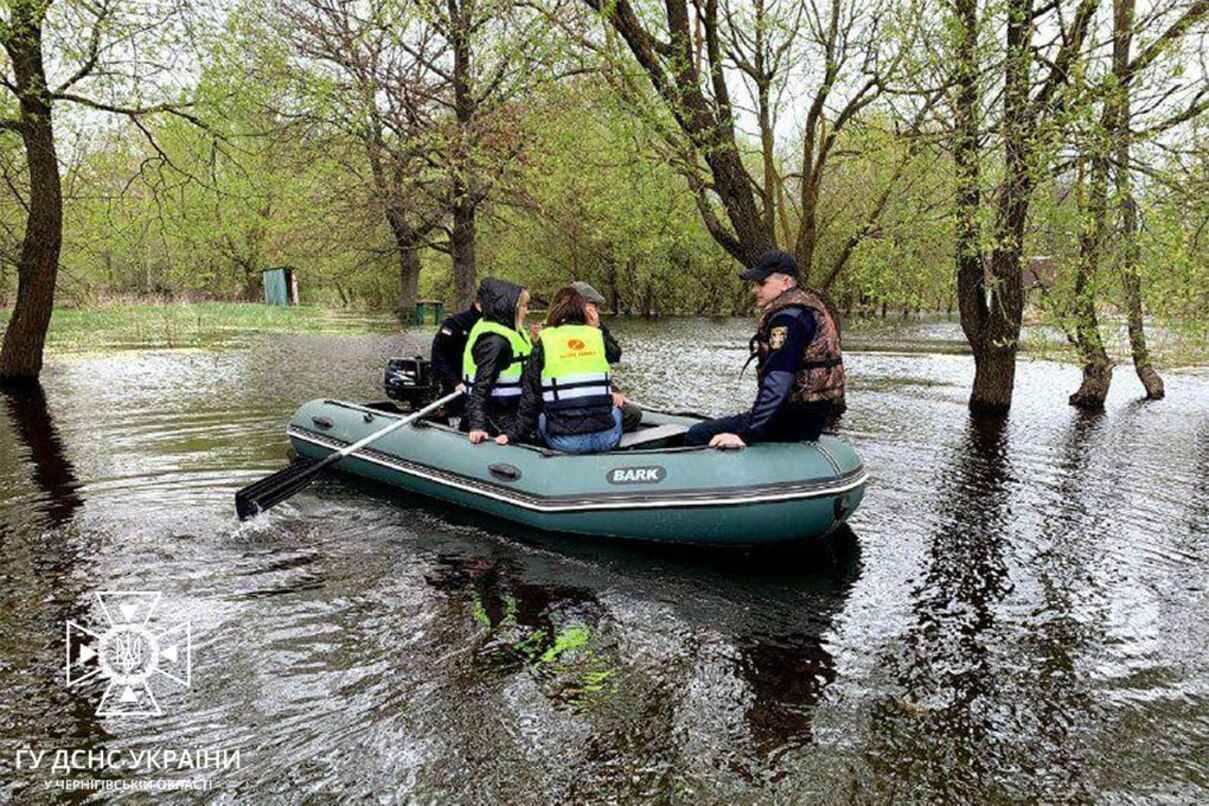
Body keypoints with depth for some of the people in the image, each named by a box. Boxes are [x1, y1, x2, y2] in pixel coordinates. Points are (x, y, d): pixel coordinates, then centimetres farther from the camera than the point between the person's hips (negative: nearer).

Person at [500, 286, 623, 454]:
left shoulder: (544, 341, 1)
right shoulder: (598, 336, 6)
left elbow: (531, 396, 2)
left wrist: (515, 433, 9)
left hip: (565, 442, -2)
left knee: (540, 414, 30)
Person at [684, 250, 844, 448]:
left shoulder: (788, 317, -18)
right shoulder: (808, 306, 15)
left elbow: (776, 385, -28)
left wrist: (745, 435, -30)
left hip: (795, 418, -11)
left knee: (696, 436, -14)